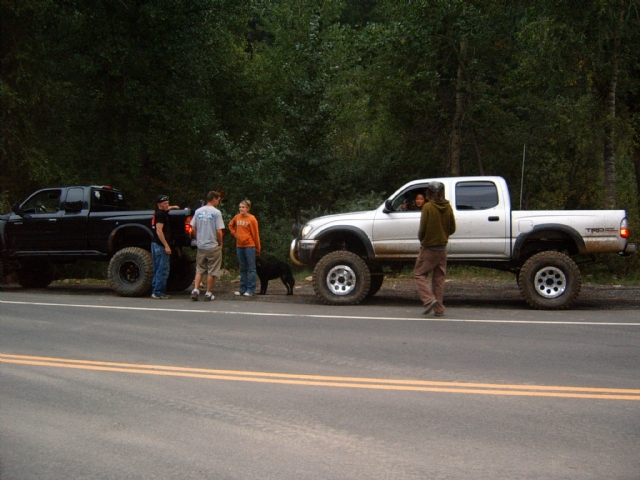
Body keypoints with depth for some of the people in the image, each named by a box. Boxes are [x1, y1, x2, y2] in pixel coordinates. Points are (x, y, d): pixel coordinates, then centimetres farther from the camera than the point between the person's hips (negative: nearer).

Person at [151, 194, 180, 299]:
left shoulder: (159, 213, 15)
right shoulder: (161, 214, -13)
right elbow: (159, 231, -21)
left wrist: (170, 208, 35)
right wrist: (166, 246, -23)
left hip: (155, 244, 10)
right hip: (160, 245, -10)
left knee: (158, 270, 14)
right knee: (163, 270, -8)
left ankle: (155, 291, 18)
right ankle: (158, 293, -8)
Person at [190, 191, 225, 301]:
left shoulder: (198, 211, 4)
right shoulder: (216, 212, -11)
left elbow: (193, 229, 6)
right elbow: (219, 231, -14)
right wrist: (220, 244, 0)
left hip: (200, 246, 5)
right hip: (213, 246, -5)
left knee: (199, 269, 14)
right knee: (212, 271, 6)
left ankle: (195, 290, 0)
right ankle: (208, 293, 9)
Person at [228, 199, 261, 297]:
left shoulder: (252, 219, -9)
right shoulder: (237, 217, 5)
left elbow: (255, 234, -7)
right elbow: (231, 225, 25)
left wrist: (257, 249, -5)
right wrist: (235, 234, 9)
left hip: (249, 246, -6)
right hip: (239, 246, 6)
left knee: (251, 268, -1)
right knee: (243, 268, 12)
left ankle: (251, 290, 1)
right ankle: (243, 288, 18)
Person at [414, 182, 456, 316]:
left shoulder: (428, 207, -13)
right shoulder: (448, 207, 3)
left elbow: (423, 229, -13)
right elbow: (452, 228, 7)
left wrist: (421, 239, 7)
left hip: (429, 248, -6)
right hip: (442, 248, 6)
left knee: (419, 274, 5)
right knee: (439, 278, 11)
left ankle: (429, 299, -13)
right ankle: (439, 308, 11)